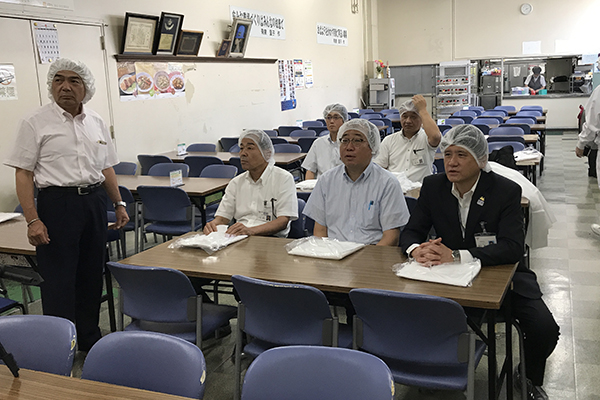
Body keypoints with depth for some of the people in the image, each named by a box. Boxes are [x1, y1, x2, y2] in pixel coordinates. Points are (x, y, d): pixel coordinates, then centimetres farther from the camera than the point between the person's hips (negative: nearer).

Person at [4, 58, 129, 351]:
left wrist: (119, 204, 14)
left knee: (92, 275, 13)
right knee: (59, 280, 0)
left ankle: (89, 338, 29)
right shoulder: (36, 123, -4)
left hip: (94, 201, 5)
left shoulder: (96, 122, 11)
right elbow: (23, 173, -8)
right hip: (57, 203, -5)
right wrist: (32, 220, -16)